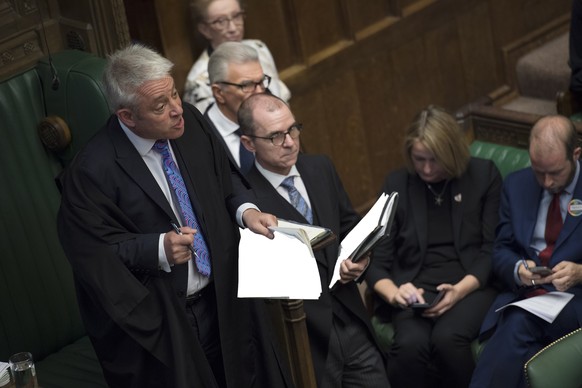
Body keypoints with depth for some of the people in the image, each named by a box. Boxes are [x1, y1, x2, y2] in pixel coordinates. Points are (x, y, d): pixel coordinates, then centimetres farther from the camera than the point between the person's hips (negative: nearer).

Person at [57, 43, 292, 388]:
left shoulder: (190, 121, -7)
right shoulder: (92, 171, -24)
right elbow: (92, 252, -17)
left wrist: (244, 211, -9)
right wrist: (159, 249, -28)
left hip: (221, 300, 6)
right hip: (155, 319, -5)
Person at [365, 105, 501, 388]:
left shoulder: (484, 175, 5)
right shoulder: (396, 184, 10)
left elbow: (493, 248, 2)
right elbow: (377, 259, 7)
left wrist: (461, 290, -16)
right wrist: (393, 293, -16)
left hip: (471, 283, -1)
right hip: (415, 286, 1)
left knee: (447, 338, -33)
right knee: (410, 344, -33)